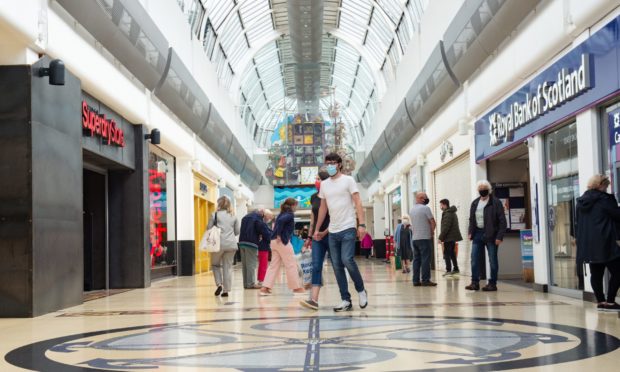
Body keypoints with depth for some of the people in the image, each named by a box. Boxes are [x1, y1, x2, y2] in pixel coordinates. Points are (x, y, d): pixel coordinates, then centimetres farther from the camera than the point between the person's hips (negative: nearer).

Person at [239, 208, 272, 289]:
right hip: (251, 243, -7)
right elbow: (264, 230, -7)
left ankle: (246, 283, 12)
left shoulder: (245, 217, 20)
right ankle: (251, 283, -4)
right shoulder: (258, 218, -5)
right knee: (251, 264, -3)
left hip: (242, 242, 7)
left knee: (244, 264, 10)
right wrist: (269, 237, 10)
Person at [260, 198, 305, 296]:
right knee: (291, 264, 3)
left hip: (274, 242, 8)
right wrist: (279, 235, -19)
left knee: (274, 265, 7)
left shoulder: (282, 214, 18)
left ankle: (265, 287, -1)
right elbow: (281, 221, -25)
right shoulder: (290, 214, -8)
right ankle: (296, 287, 10)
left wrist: (277, 235, 7)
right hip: (283, 241, -8)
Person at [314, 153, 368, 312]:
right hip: (332, 231, 6)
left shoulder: (348, 180, -1)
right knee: (337, 266, 2)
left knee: (347, 260, -18)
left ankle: (361, 290, 3)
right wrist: (317, 229, 18)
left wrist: (361, 224, -17)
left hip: (348, 229, -5)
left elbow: (358, 202, -6)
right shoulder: (324, 184, 14)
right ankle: (346, 300, 6)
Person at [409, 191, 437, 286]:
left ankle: (416, 281, 7)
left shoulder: (411, 210, 13)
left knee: (416, 260, 8)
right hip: (424, 238, -7)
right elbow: (433, 223, -11)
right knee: (425, 260, -5)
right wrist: (432, 231, 5)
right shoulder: (425, 208, -10)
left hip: (415, 238, 7)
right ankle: (425, 280, -7)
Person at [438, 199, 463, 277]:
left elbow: (445, 227, -21)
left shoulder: (447, 214, -16)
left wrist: (441, 237, -17)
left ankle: (448, 270, -10)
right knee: (452, 253, 16)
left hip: (449, 237, -10)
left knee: (447, 254, -7)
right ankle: (455, 269, 21)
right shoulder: (452, 213, 16)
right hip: (453, 236, 10)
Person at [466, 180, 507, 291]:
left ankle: (492, 283, 9)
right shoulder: (475, 203, 13)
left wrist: (499, 236, -15)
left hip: (490, 235, -5)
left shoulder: (496, 202, -6)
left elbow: (502, 221, -9)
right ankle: (475, 282, 7)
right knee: (475, 259, 2)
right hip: (477, 234, 5)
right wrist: (470, 232, 5)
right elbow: (471, 219, 19)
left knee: (492, 260, 2)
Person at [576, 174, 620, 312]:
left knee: (596, 274, 11)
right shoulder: (604, 199, -10)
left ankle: (601, 302, 13)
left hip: (588, 243, 8)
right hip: (604, 243, -8)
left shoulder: (582, 201, 13)